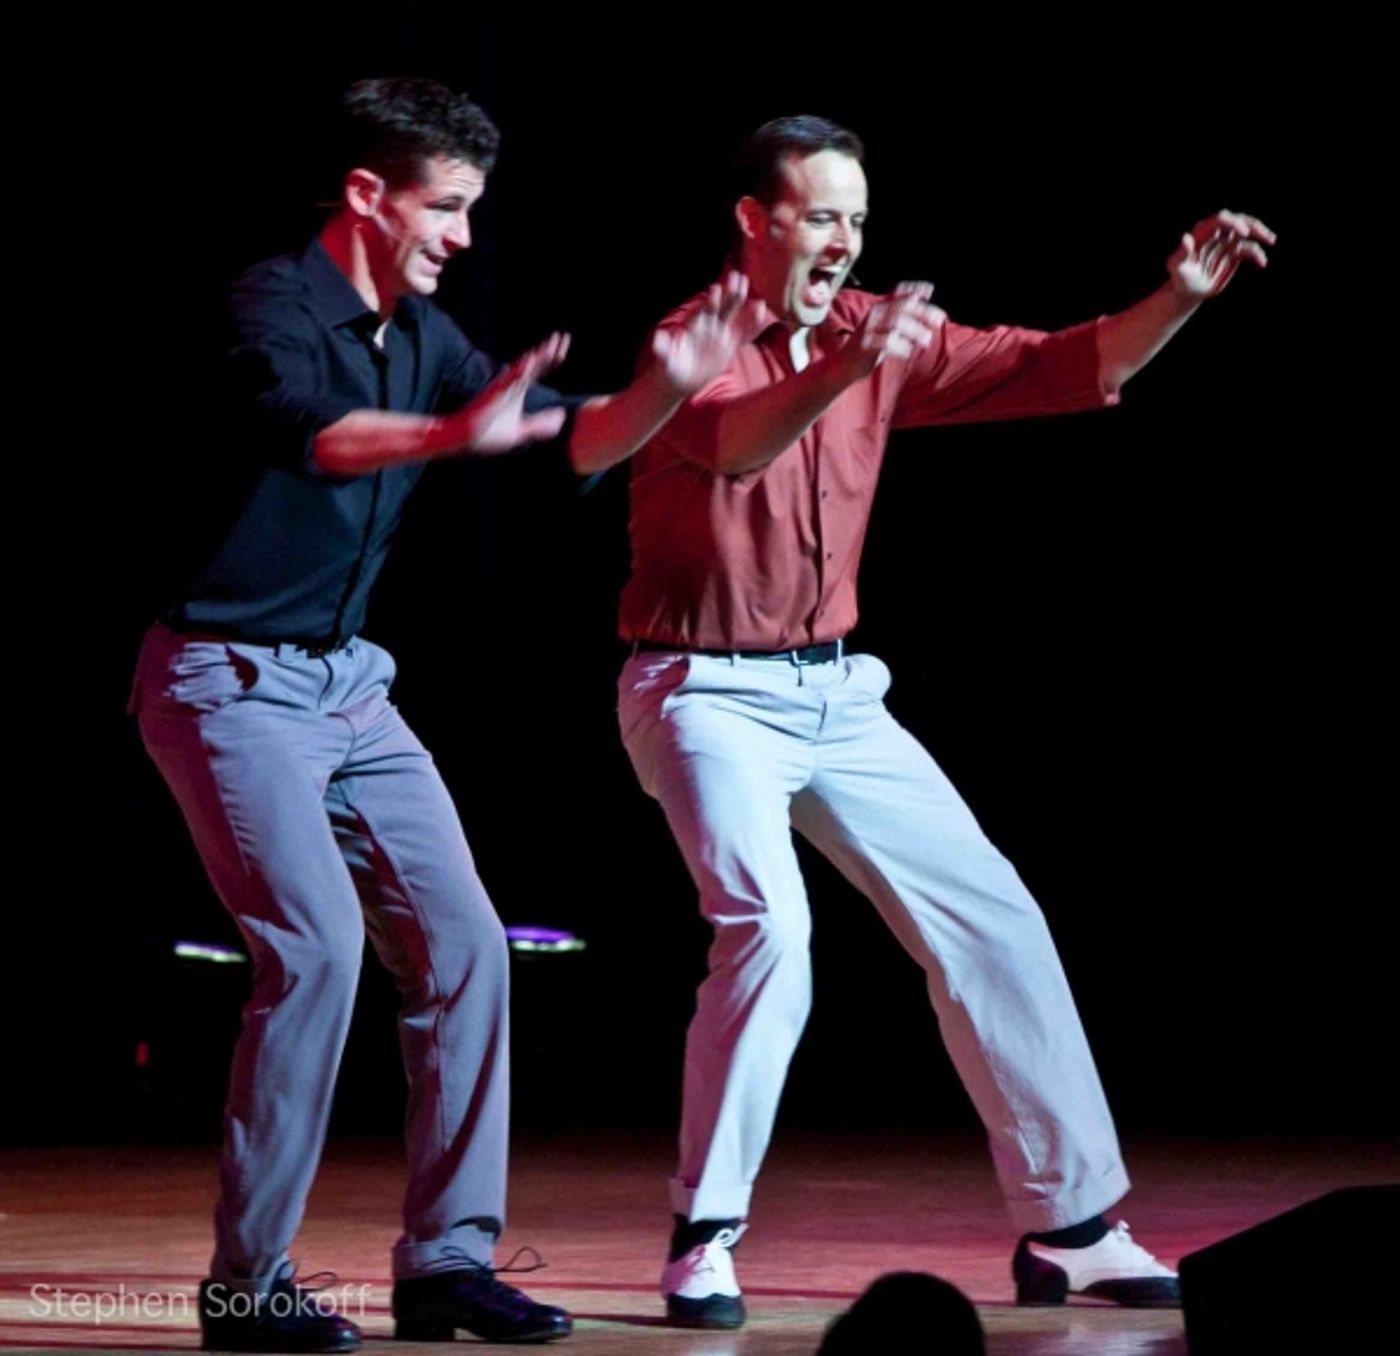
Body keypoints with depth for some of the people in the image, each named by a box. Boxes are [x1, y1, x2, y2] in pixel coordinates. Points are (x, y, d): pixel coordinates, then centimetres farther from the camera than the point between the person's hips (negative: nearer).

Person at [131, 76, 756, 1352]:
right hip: (229, 682, -8)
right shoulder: (278, 303, -16)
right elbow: (299, 427, -37)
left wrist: (662, 387, -9)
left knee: (461, 942, 1)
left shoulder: (422, 336, 8)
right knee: (317, 946, -19)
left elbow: (574, 445, 11)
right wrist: (455, 434, -54)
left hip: (346, 684, 8)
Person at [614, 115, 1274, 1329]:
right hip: (708, 694, -7)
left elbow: (1060, 368, 3)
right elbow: (731, 442, -36)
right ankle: (705, 1241, -13)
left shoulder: (881, 336, 5)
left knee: (991, 917, 5)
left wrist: (1181, 297, -12)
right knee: (769, 927, -26)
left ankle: (1072, 1224, 15)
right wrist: (838, 371, -54)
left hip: (836, 696, 7)